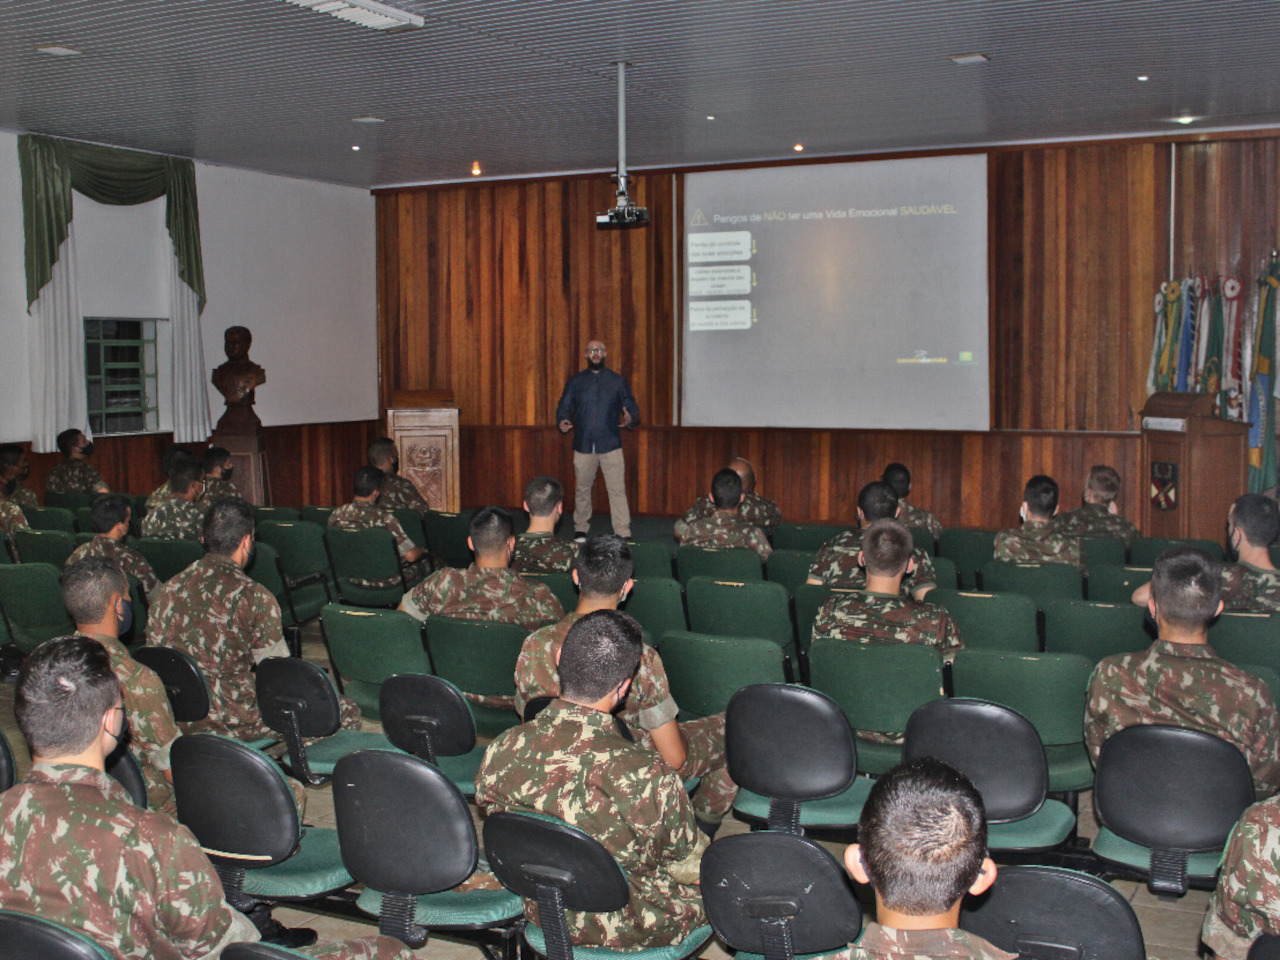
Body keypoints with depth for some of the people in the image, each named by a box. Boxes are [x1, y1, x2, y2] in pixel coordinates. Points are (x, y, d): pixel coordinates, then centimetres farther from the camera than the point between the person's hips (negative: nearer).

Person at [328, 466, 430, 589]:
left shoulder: (336, 515, -11)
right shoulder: (383, 518, -26)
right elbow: (411, 555, -24)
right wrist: (422, 550, 0)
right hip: (385, 581, -6)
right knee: (426, 560, 19)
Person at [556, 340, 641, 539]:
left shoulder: (618, 381, 8)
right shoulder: (575, 381, 10)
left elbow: (632, 408, 6)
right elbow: (563, 407, 9)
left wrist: (630, 418, -17)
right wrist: (562, 422, -13)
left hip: (610, 446, -2)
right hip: (583, 446, 2)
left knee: (617, 490, -7)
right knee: (582, 489, 10)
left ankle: (623, 534, -6)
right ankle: (580, 530, 24)